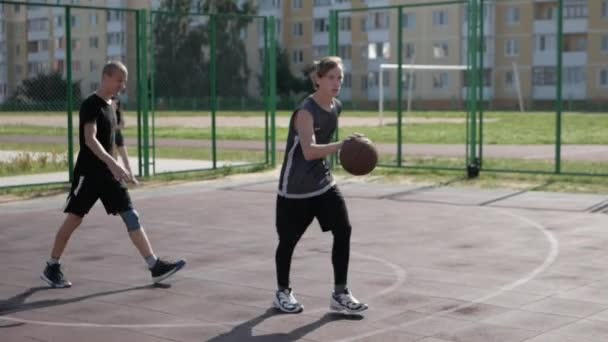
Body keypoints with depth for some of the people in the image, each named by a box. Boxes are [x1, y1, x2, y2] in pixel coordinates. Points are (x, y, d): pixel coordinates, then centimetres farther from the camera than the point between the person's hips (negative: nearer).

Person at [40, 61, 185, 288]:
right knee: (74, 219, 2)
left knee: (131, 216, -2)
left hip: (108, 173, 7)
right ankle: (51, 268, 18)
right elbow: (90, 139, -26)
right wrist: (113, 164, -37)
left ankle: (155, 266, -6)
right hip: (88, 173, -7)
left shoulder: (110, 105, 12)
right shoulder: (90, 105, -14)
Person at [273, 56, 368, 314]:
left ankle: (340, 294, 3)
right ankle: (283, 293, 28)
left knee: (343, 230, -6)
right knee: (289, 239, 8)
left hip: (323, 182, 6)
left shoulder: (336, 107, 2)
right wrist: (342, 145, -48)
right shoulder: (306, 111, -22)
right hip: (295, 187, -6)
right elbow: (309, 151, -37)